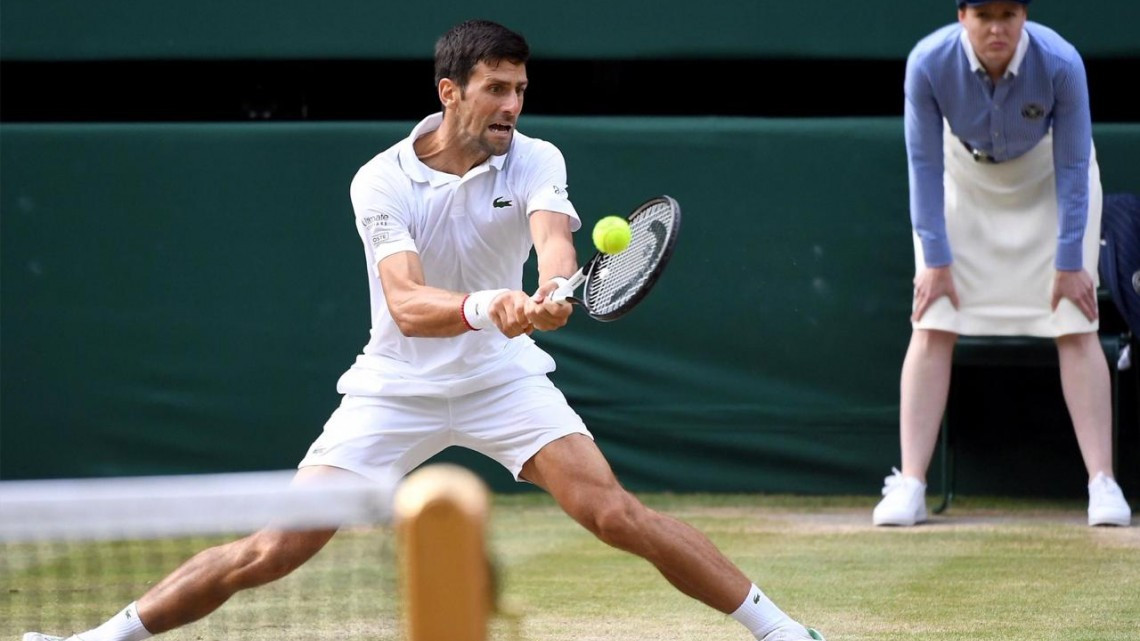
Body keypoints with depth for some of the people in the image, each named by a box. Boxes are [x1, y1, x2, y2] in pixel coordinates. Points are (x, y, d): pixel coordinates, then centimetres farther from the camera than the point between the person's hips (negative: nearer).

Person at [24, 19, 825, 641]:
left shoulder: (535, 161, -11)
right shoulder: (382, 182, -16)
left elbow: (553, 237, -32)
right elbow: (408, 305, -28)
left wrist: (551, 294, -56)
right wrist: (482, 307, -49)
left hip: (503, 375, 1)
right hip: (397, 385, -1)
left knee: (617, 514, -16)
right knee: (271, 552, -7)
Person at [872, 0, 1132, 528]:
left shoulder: (1061, 64, -32)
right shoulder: (928, 64, -30)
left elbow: (1072, 167, -21)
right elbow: (924, 164, -18)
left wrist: (1070, 262, -18)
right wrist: (934, 258, -17)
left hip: (1048, 180, -1)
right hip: (965, 178, 1)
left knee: (1075, 327, -9)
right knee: (932, 326, -9)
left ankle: (1102, 483, -8)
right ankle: (909, 485, -9)